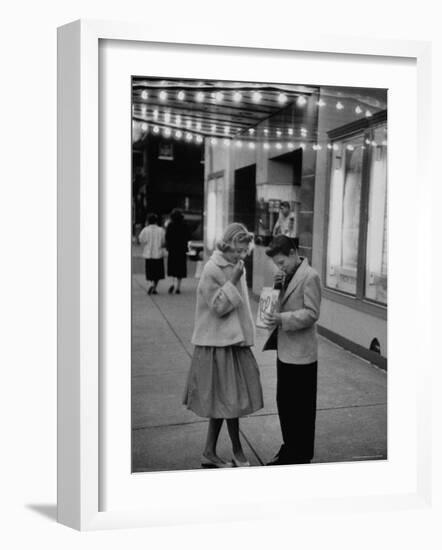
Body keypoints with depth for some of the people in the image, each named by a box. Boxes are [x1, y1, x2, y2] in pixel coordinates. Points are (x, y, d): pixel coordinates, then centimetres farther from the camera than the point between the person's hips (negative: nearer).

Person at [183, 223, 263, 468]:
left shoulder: (235, 268, 10)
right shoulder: (212, 270, -15)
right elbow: (219, 306, -18)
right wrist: (234, 280, -23)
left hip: (234, 340, 8)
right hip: (219, 343, -8)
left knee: (224, 401, 11)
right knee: (229, 399, 1)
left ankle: (209, 453, 21)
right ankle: (237, 452, 17)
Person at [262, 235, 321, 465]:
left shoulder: (309, 276, -14)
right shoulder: (288, 275, 13)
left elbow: (312, 313, -18)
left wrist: (282, 319, -27)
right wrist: (278, 286, 0)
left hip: (301, 354, -9)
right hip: (285, 351, 9)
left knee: (301, 407, 4)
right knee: (283, 402, 16)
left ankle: (301, 455, 17)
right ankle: (289, 449, 30)